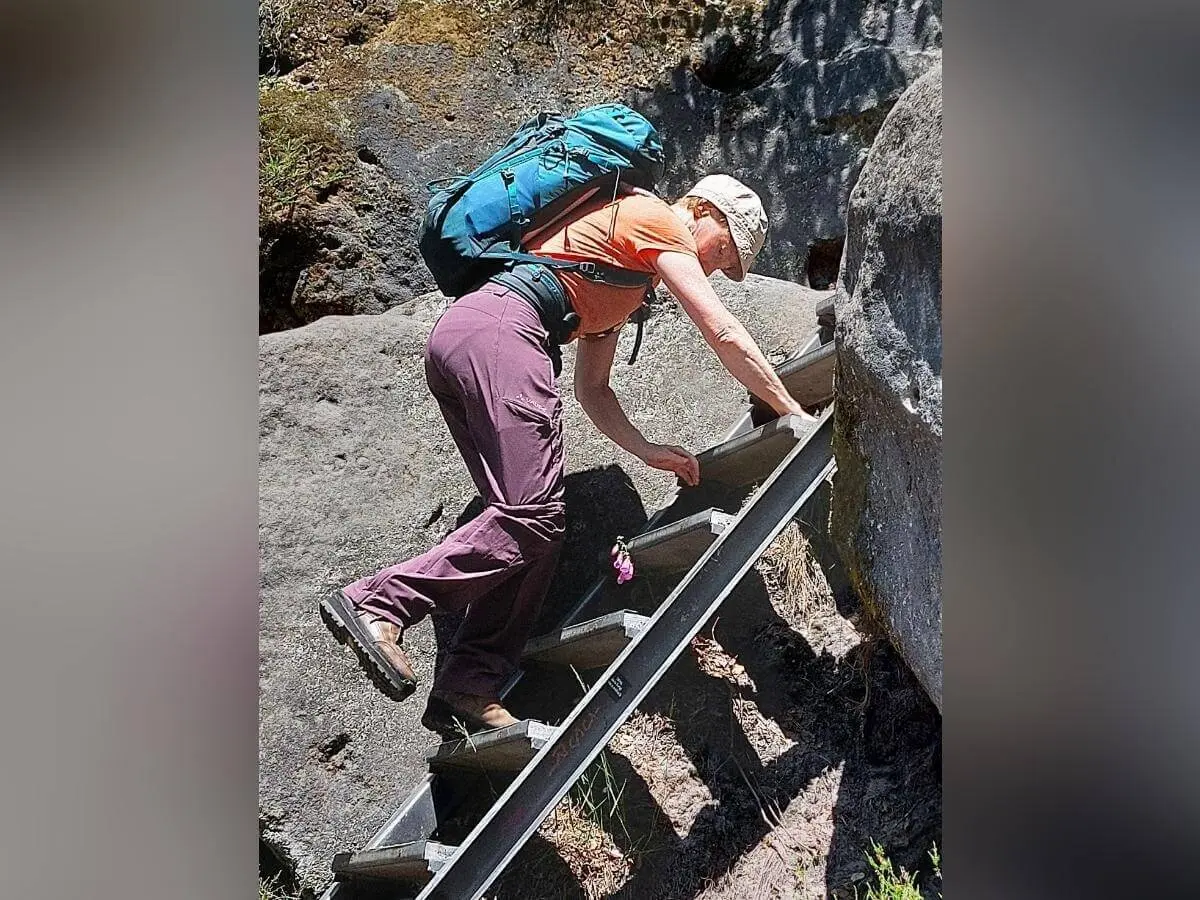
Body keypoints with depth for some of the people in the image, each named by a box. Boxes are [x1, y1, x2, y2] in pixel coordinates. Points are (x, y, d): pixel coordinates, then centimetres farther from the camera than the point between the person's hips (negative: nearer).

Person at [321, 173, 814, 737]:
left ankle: (468, 690, -4)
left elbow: (591, 389, 31)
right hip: (499, 330, -10)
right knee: (534, 516, -17)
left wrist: (647, 450, 19)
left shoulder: (621, 268, 35)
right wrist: (792, 411, 9)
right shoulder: (660, 220, 8)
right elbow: (725, 335, 1)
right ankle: (377, 603, -24)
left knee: (531, 522, 3)